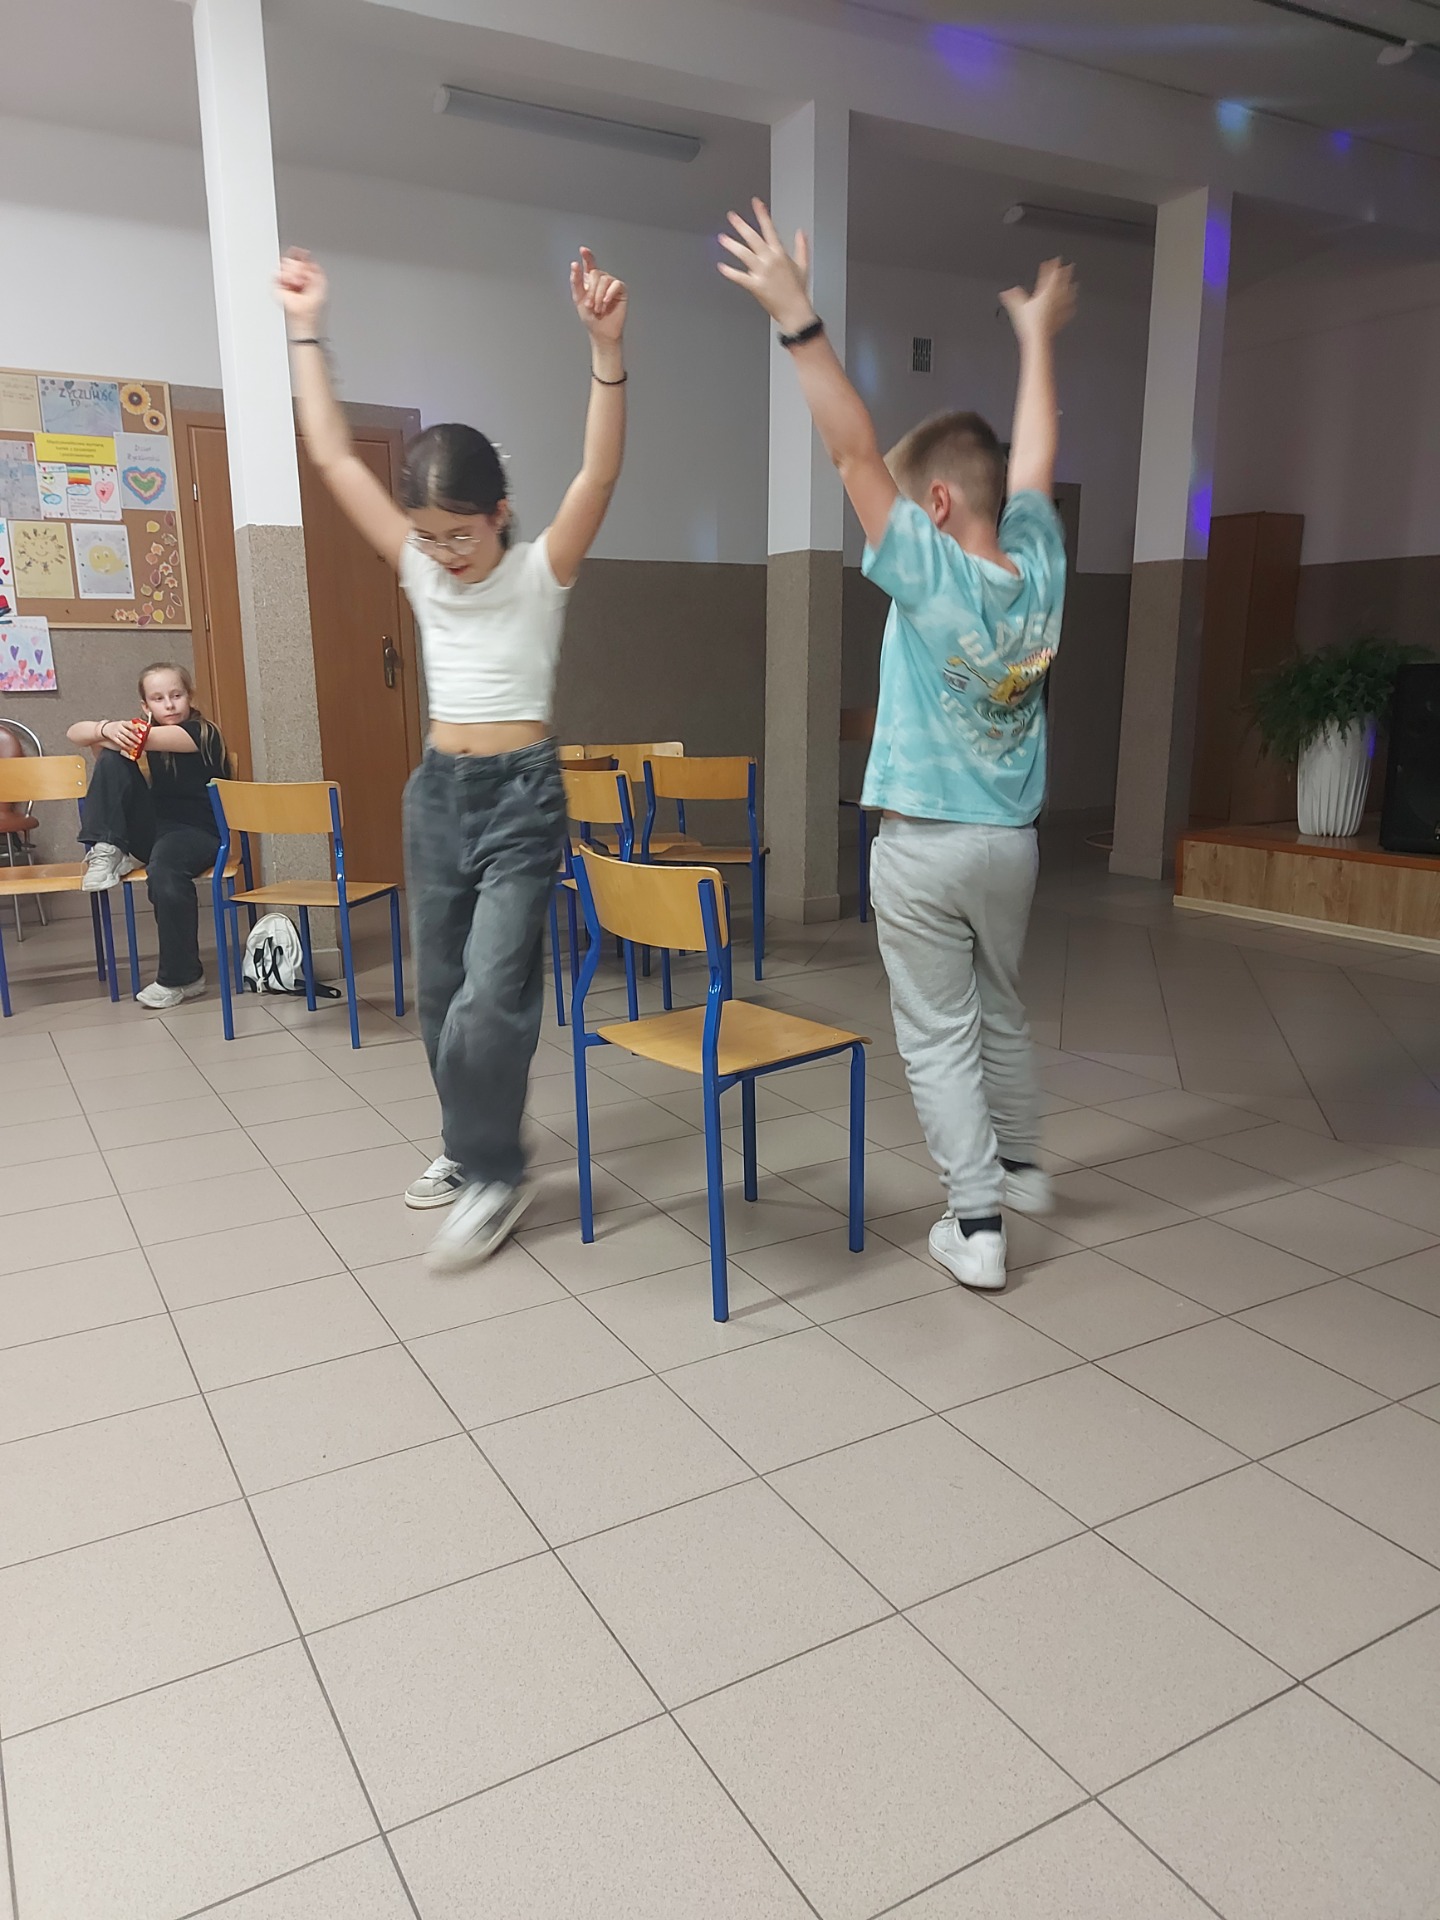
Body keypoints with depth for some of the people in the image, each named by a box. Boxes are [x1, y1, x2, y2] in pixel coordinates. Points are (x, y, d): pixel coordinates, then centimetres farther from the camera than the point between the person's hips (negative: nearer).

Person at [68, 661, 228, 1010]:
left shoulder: (202, 732, -10)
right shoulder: (143, 730, 6)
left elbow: (149, 739, -28)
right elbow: (75, 733, -8)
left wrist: (102, 729, -39)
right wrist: (106, 729, -28)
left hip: (198, 832, -5)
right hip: (153, 827, 5)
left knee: (163, 869, -38)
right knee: (112, 757, -13)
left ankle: (181, 977, -22)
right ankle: (108, 851, -12)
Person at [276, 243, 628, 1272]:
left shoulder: (541, 571, -6)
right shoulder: (421, 568, 6)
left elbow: (600, 472, -21)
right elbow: (336, 457, 7)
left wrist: (607, 349, -34)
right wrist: (307, 330, 4)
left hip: (522, 793, -6)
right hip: (438, 790, 6)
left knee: (490, 998, -13)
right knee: (442, 991, 13)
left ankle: (495, 1174, 5)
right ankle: (471, 1148, 31)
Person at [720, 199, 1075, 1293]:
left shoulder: (930, 575, -18)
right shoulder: (1040, 567, -3)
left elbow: (852, 450, -21)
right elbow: (1035, 457, 14)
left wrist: (798, 318, -21)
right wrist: (1039, 336, 28)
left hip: (924, 847, -6)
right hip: (1013, 841, 6)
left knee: (938, 1035, 4)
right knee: (1001, 1010, 23)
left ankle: (977, 1223, 7)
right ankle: (1022, 1167, 38)